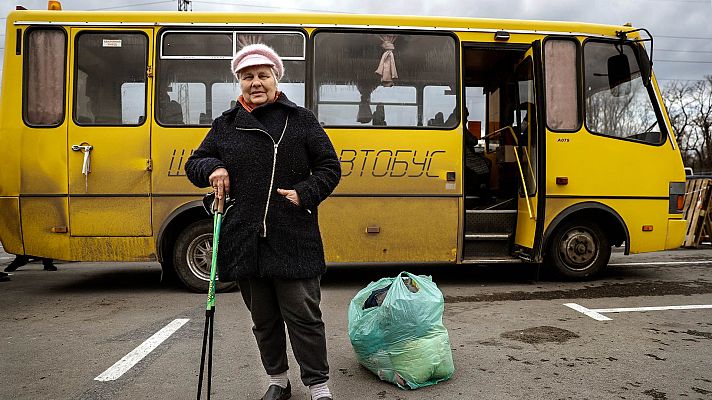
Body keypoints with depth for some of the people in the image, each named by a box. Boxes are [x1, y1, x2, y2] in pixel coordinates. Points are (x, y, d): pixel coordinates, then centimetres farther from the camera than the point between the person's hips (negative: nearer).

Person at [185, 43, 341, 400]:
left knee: (303, 315, 1)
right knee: (263, 318, 15)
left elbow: (330, 167, 5)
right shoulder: (225, 125, 13)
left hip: (293, 240, -3)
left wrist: (305, 194, -11)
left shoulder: (301, 119, 5)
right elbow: (194, 164, 20)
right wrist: (211, 169, -3)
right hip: (245, 240, 4)